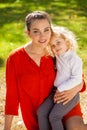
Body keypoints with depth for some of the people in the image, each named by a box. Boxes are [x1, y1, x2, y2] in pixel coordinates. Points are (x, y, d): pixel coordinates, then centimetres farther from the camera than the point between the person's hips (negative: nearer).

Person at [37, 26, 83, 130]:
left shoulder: (75, 59, -13)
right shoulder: (58, 57, 9)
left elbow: (76, 79, -18)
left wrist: (60, 89, -17)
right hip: (57, 91, 7)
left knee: (54, 116, -19)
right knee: (41, 112, -7)